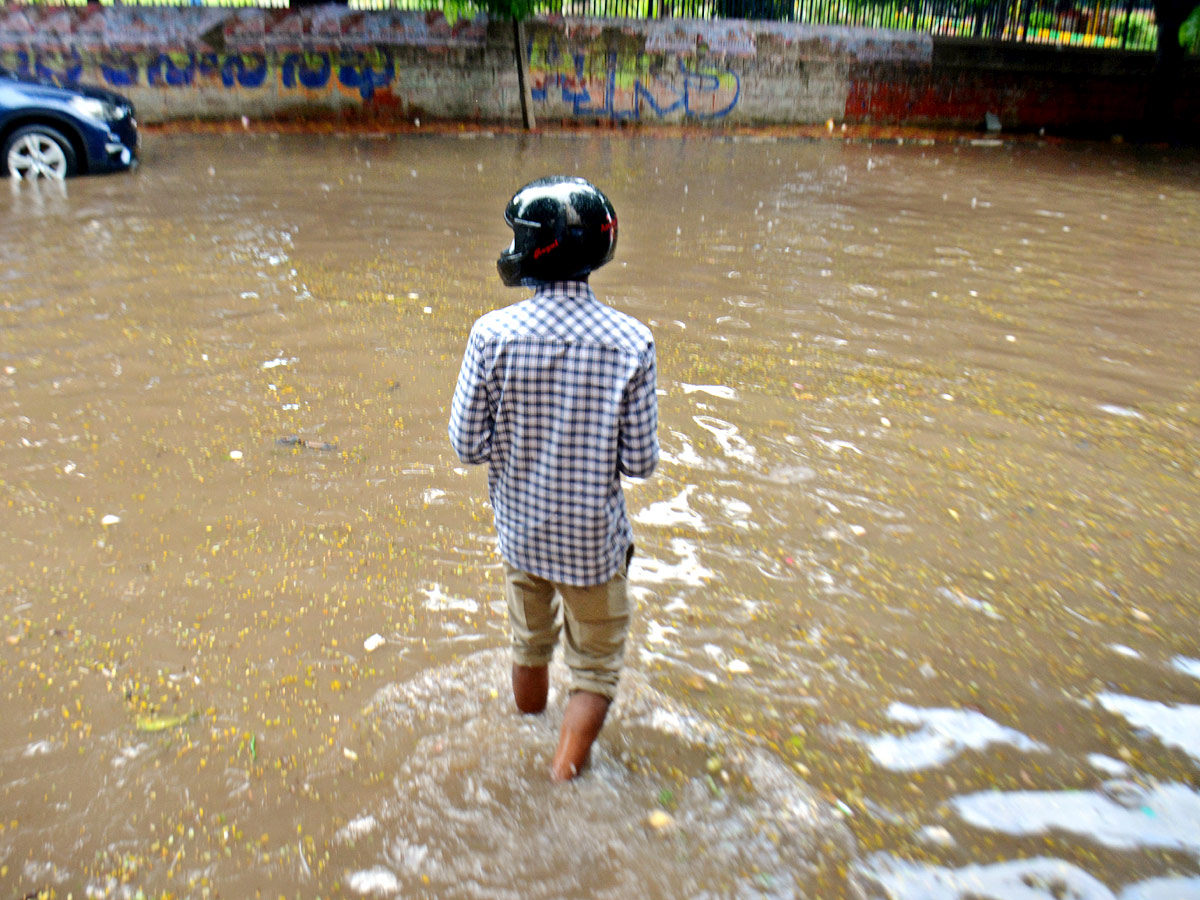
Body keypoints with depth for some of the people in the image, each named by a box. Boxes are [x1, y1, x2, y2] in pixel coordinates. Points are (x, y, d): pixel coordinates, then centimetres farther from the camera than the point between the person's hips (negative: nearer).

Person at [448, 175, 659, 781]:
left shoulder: (493, 334, -17)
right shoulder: (631, 342, -18)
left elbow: (467, 445, -11)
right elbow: (640, 460, -13)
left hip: (520, 529, 3)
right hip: (594, 538, -2)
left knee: (529, 649, 28)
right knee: (595, 667, 20)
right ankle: (562, 780, 19)